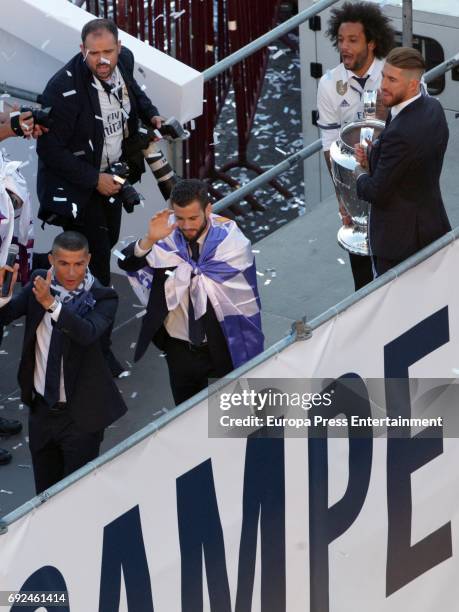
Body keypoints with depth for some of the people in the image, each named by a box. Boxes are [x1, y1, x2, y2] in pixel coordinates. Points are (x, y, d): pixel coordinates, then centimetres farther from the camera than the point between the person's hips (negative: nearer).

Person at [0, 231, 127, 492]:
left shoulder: (102, 298, -13)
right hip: (42, 409, 4)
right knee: (45, 492, 16)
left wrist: (51, 304, -43)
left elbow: (88, 333, -31)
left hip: (80, 414, -4)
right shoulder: (40, 284, -2)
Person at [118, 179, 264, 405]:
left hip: (223, 347, -2)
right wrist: (149, 240, -41)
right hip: (180, 349, 2)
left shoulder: (229, 239, -14)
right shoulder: (167, 235, -12)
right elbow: (126, 263, -24)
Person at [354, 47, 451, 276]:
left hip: (400, 238, -9)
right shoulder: (432, 108, -3)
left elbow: (376, 193, -22)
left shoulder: (400, 134, -32)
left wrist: (361, 173, 0)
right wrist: (370, 158, -4)